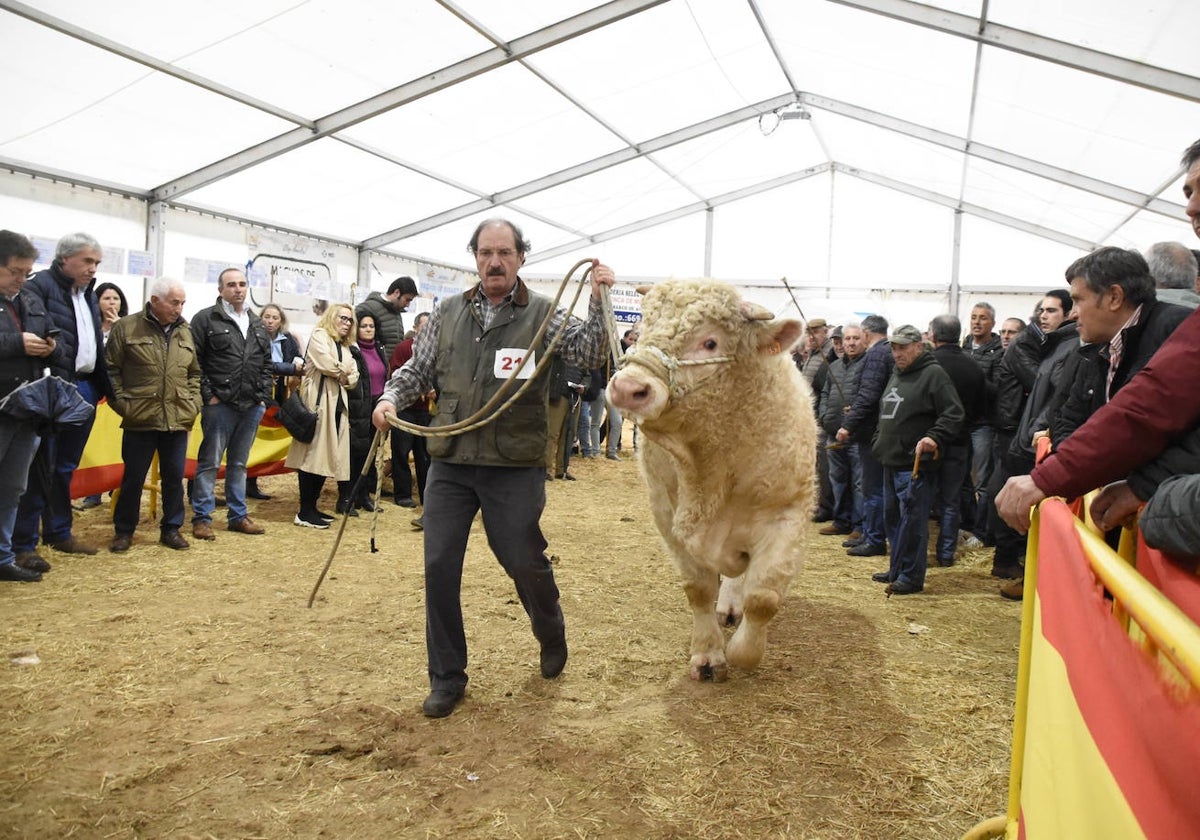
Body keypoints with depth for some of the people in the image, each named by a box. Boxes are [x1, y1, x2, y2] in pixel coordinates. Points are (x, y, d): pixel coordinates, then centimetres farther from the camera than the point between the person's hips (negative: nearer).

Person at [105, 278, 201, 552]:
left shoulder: (186, 332, 9)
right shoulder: (126, 327, -3)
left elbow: (195, 373, 16)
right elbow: (111, 370, -1)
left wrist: (193, 403, 6)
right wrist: (121, 403, -6)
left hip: (178, 420, 3)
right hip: (140, 419, -3)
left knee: (174, 476, 9)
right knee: (133, 477, 7)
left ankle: (171, 528, 22)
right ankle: (124, 530, 22)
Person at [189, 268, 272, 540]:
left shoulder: (257, 324, 16)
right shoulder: (205, 319, -2)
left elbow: (266, 364, 18)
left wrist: (264, 396, 9)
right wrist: (208, 395, -12)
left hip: (252, 406, 6)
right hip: (220, 405, -5)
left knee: (239, 463, 13)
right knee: (209, 463, 0)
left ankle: (238, 515, 21)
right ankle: (201, 518, 8)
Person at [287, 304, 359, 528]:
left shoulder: (345, 347, 25)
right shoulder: (319, 335, 1)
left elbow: (353, 377, 15)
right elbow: (327, 364, -16)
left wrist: (344, 376, -6)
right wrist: (343, 371, 1)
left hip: (337, 402, 8)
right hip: (319, 400, -8)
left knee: (327, 455, 7)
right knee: (313, 454, -11)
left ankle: (312, 507, 13)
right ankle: (305, 512, -10)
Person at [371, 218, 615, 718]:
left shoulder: (543, 314, 1)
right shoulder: (448, 313, 10)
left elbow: (589, 354, -9)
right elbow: (419, 368, 14)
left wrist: (598, 301, -21)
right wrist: (392, 396, -4)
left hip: (515, 466, -3)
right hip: (449, 462, 3)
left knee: (524, 561, 5)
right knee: (439, 566, 3)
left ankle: (551, 634, 39)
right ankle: (447, 679, 19)